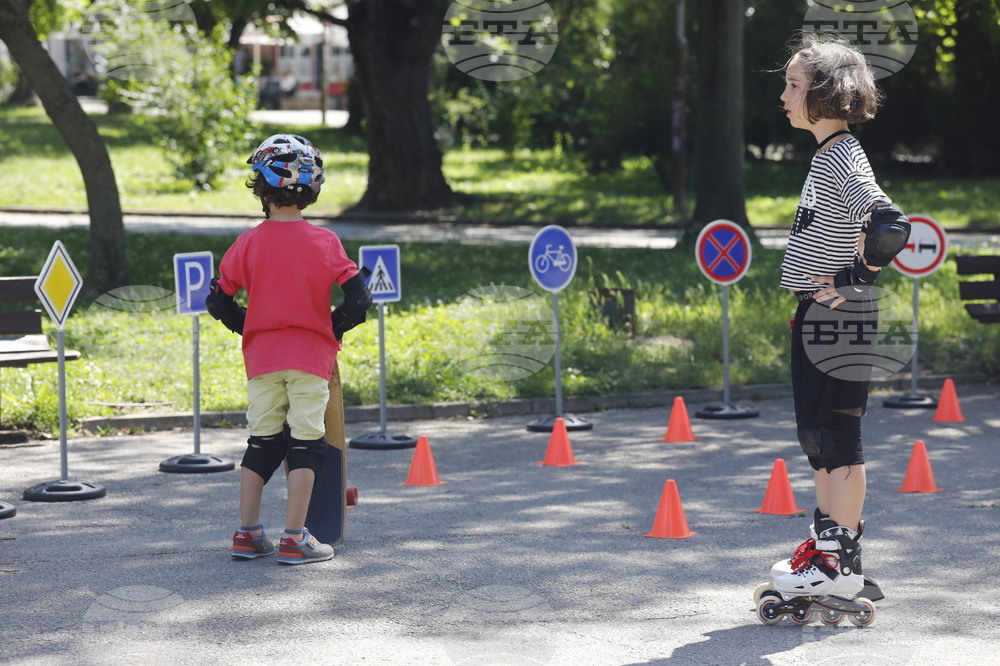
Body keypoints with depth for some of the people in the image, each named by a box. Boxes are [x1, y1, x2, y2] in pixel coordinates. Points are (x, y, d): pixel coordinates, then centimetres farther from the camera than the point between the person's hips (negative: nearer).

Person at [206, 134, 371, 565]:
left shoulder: (248, 244, -3)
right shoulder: (324, 243, -7)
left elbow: (218, 301, 1)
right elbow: (358, 300, -9)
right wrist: (331, 329, 7)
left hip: (262, 356, 2)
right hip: (310, 357, -2)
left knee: (261, 442, 12)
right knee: (305, 444, 1)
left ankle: (248, 533, 15)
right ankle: (295, 539, -2)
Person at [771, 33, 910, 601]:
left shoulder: (844, 158, -17)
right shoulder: (827, 155, 13)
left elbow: (890, 225, -30)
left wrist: (856, 284, -20)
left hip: (840, 318, -10)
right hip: (818, 314, 10)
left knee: (837, 434, -5)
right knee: (816, 431, 15)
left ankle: (842, 563, -1)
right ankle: (827, 540, 25)